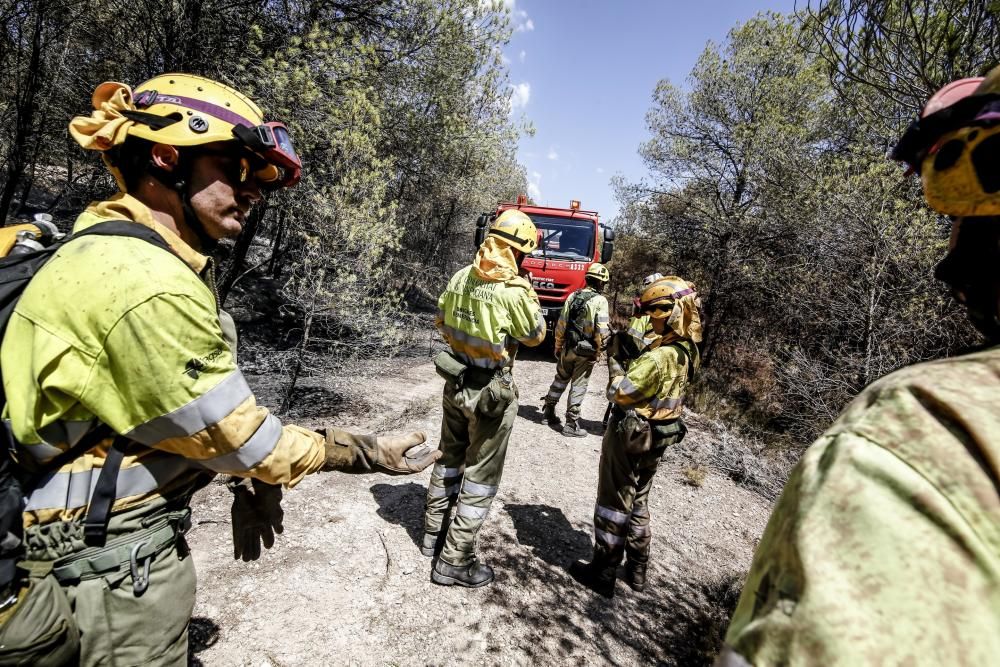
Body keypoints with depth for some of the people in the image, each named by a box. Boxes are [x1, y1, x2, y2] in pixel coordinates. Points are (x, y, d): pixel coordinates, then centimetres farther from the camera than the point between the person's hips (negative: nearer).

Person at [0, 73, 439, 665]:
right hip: (115, 562, -9)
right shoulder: (145, 285, -28)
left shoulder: (123, 249, 5)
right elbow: (246, 441, -23)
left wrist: (254, 486, 7)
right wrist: (372, 455, -12)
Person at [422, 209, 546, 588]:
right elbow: (535, 336, -6)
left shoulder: (461, 276, -1)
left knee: (449, 459, 23)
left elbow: (441, 321, 11)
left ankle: (433, 534, 39)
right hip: (491, 391, -7)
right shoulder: (512, 289, -21)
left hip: (456, 382, 7)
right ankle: (454, 561, 16)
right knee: (481, 476, 7)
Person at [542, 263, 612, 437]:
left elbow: (561, 325, 6)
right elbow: (602, 330, -16)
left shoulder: (573, 296, 4)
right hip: (586, 351, -5)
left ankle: (548, 410, 31)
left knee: (561, 379, 21)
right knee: (578, 386, 2)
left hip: (568, 348, 5)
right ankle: (571, 424, 6)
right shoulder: (600, 300, -11)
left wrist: (558, 346, 16)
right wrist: (598, 350, -3)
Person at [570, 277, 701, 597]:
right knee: (638, 501, 22)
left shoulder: (660, 357, -27)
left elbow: (619, 392, -25)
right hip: (655, 439, 9)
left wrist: (614, 363, -10)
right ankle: (637, 569, 34)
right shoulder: (688, 350, 1)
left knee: (614, 502, 6)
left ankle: (603, 573, 19)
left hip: (629, 438, -9)